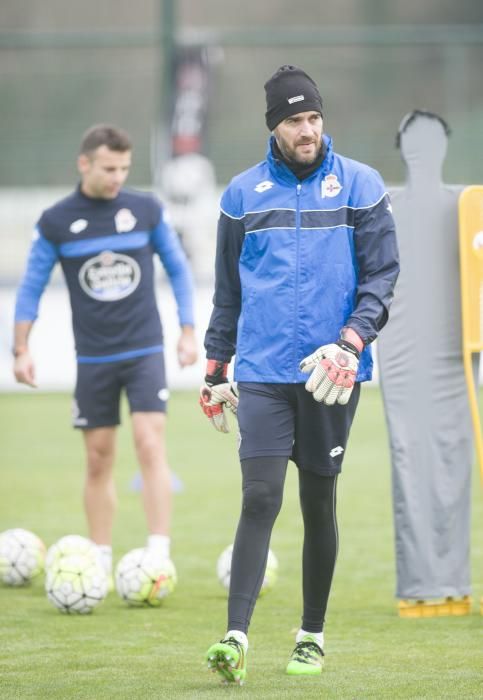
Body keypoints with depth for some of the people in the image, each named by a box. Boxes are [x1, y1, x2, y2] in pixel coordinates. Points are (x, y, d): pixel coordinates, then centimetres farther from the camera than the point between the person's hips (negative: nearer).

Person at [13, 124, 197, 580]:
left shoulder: (147, 210, 0)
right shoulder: (56, 222, -2)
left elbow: (177, 269, 10)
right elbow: (31, 287, 4)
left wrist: (188, 332, 5)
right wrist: (21, 350, -1)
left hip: (145, 352, -1)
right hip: (92, 358, 1)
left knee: (151, 447, -13)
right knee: (99, 460, 5)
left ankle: (159, 555, -14)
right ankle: (100, 562, 15)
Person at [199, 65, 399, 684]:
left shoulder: (360, 186, 3)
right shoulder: (243, 194, 8)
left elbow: (382, 275, 0)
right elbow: (228, 291, 15)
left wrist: (350, 342, -15)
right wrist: (215, 371, 11)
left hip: (330, 374, 0)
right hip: (263, 372, 0)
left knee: (319, 503, 6)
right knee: (259, 499, -11)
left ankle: (312, 636, 18)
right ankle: (236, 638, -17)